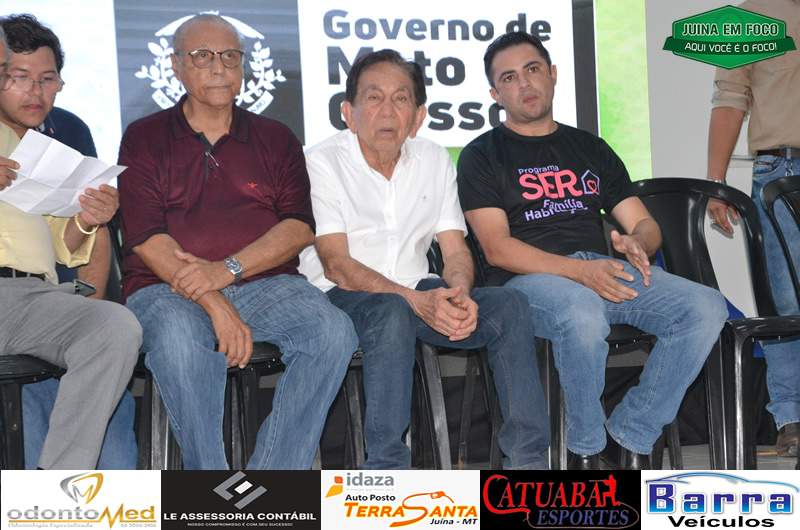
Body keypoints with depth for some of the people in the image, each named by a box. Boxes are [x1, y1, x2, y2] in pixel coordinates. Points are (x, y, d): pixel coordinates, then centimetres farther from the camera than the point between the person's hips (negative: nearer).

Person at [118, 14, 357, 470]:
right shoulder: (144, 139, 10)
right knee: (179, 341, -37)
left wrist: (228, 269, -14)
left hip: (265, 282, 2)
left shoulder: (276, 139, 16)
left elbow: (300, 227, 3)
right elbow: (146, 239, -3)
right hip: (168, 287, -2)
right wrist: (213, 303, -17)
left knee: (334, 330, -27)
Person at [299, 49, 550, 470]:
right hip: (342, 297, -5)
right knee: (392, 313, -38)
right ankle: (386, 468, -31)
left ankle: (528, 461, -17)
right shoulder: (323, 163, -7)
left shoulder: (434, 160, 9)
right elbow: (336, 264, -15)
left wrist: (458, 293, -19)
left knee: (508, 304, -19)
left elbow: (456, 250, 6)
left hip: (417, 294, 5)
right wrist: (416, 300, -30)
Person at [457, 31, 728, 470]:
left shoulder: (591, 148, 24)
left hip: (603, 269, 5)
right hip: (527, 280, -4)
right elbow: (497, 248, -5)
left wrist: (637, 243, -8)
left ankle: (630, 436, -10)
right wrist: (579, 270, -19)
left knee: (706, 307, -20)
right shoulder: (483, 155, 9)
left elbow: (645, 225, 20)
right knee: (583, 312, -39)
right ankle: (586, 450, -15)